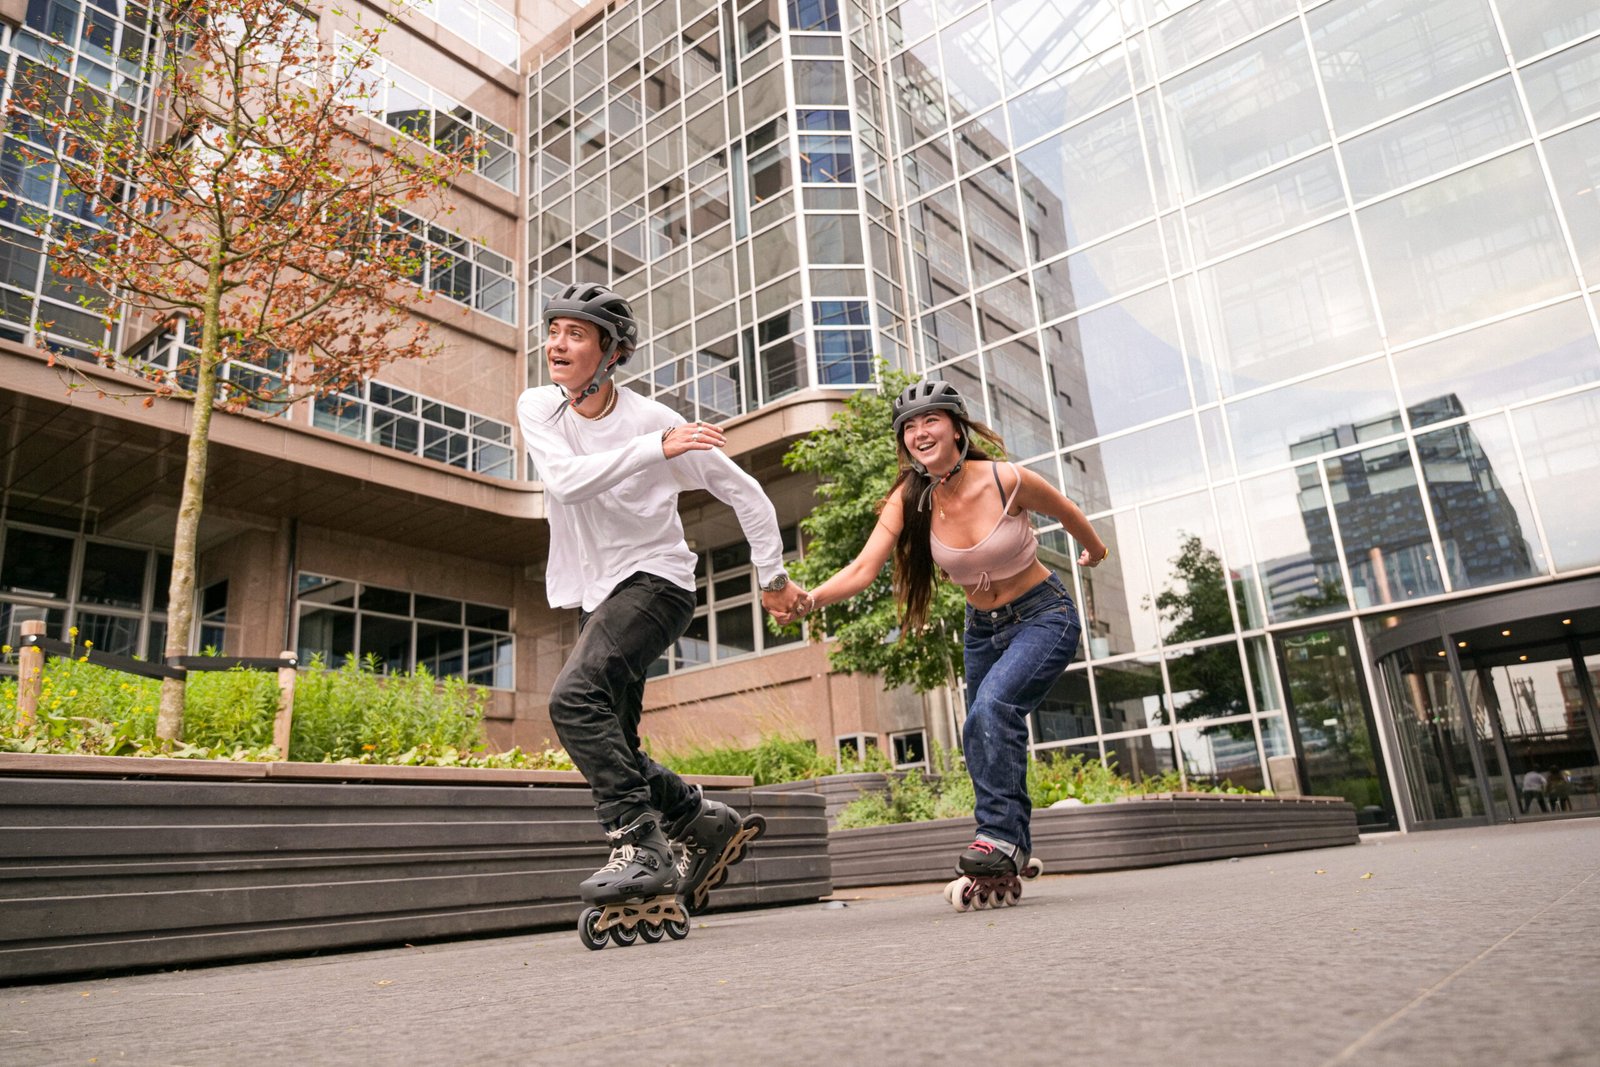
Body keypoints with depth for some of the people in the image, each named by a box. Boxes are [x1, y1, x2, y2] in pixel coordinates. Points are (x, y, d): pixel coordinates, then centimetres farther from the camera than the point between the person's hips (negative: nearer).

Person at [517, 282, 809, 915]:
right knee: (611, 746, 8)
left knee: (575, 698, -28)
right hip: (594, 595, 7)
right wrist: (655, 449, -28)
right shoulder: (537, 409, -2)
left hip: (654, 581, -6)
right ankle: (706, 823, 25)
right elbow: (565, 480, -22)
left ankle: (643, 848, -24)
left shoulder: (652, 418, -13)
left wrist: (772, 575, -1)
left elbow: (743, 491, -5)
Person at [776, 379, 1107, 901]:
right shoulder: (909, 500, -13)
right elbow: (863, 568, -26)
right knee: (985, 742, 11)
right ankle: (1012, 857, 31)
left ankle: (1000, 837, -21)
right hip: (983, 628, 5)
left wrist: (1095, 551, 18)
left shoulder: (1007, 481, -22)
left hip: (1044, 616, -5)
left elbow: (1068, 514, -1)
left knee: (991, 707, -30)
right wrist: (808, 600, -44)